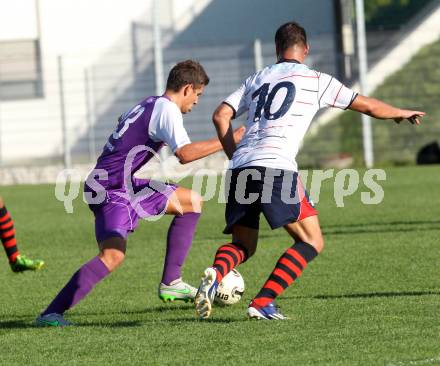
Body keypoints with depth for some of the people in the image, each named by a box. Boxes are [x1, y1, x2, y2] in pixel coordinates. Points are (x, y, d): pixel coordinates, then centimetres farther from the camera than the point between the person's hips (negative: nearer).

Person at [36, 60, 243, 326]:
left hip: (127, 184, 11)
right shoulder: (167, 109, -14)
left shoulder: (148, 104, 14)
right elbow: (185, 154, -27)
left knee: (192, 202, 17)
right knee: (114, 255, -30)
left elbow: (123, 122, 36)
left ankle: (170, 284, 14)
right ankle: (51, 314, -27)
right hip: (109, 190, -11)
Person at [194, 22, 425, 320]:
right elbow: (367, 106, 18)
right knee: (312, 242, 6)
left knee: (244, 245, 17)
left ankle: (215, 273, -18)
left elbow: (220, 116, 14)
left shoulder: (256, 80, 24)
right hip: (277, 168, -5)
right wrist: (401, 113, 37)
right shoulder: (316, 80, 11)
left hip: (240, 169, 5)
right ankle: (263, 303, -9)